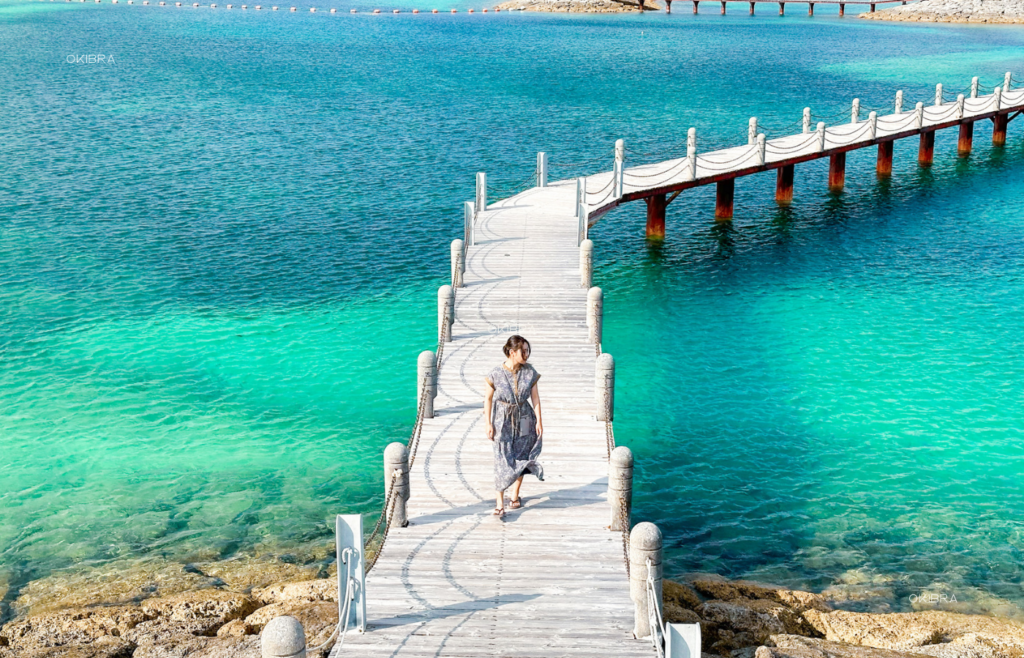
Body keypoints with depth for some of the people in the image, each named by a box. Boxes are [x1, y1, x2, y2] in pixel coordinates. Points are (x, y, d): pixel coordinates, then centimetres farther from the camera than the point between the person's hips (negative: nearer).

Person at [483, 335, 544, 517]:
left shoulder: (530, 372, -4)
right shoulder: (496, 374, -11)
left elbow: (535, 397, 0)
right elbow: (488, 398, -3)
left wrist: (539, 421, -4)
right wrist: (488, 424, -5)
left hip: (524, 420, 3)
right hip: (503, 421, -2)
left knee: (520, 459, 10)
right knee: (502, 461, -5)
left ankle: (515, 495, 27)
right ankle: (499, 502, 0)